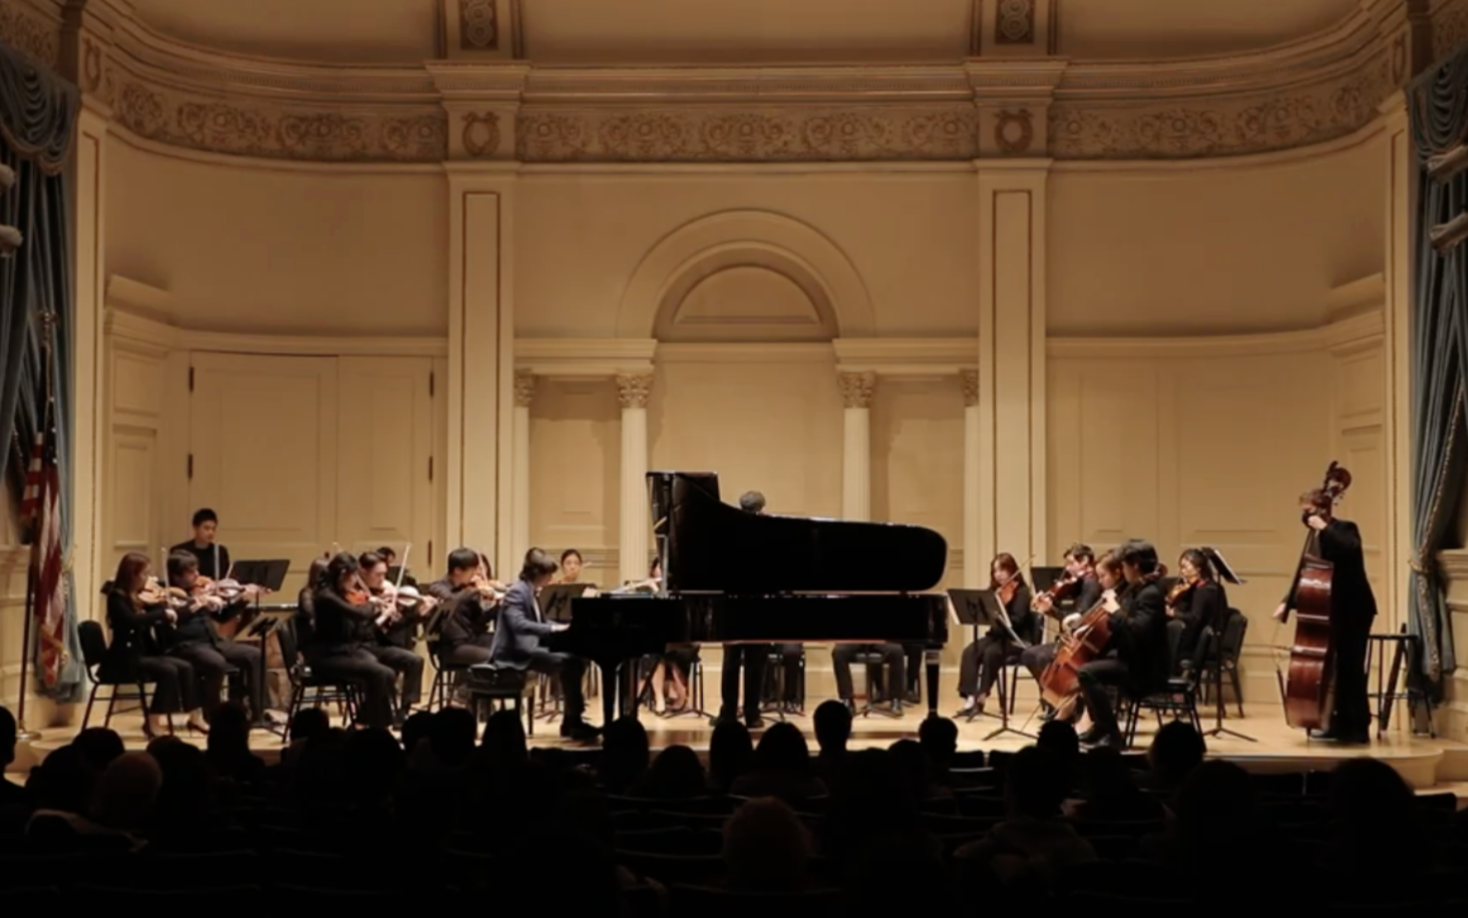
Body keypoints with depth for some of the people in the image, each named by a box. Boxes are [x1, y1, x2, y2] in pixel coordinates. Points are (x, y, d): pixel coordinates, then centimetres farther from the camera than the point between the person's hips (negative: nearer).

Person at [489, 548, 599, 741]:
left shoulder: (531, 592, 16)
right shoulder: (517, 591, -14)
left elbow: (539, 623, 23)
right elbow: (518, 624, -29)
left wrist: (563, 628, 7)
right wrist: (553, 628, -31)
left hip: (527, 648, 10)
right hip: (515, 654, -10)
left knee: (575, 661, 0)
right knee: (568, 664, -21)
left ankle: (572, 720, 3)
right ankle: (573, 721, -12)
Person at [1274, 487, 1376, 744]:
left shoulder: (1345, 528, -11)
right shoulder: (1315, 538, 10)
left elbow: (1352, 549, -34)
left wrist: (1324, 528, -29)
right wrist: (1287, 602, 1)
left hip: (1354, 610, -8)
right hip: (1334, 610, 8)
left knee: (1351, 667, -8)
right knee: (1334, 667, 9)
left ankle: (1359, 728, -2)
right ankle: (1340, 724, 17)